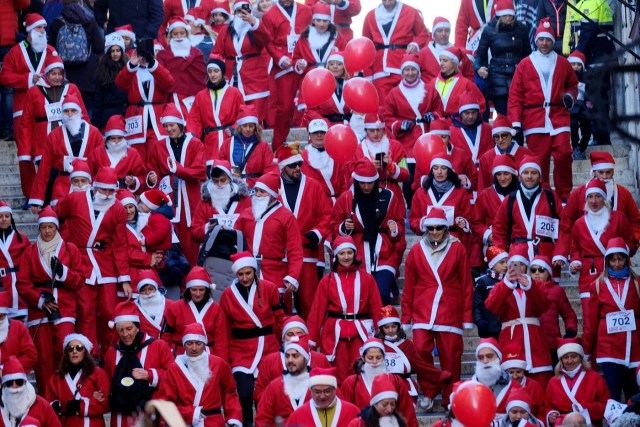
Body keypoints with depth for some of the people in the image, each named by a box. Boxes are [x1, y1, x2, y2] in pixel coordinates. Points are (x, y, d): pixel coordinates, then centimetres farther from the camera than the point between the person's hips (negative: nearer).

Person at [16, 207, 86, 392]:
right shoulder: (30, 252, 10)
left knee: (65, 353, -17)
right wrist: (40, 299, -10)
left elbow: (80, 279, 4)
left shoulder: (70, 249, 8)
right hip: (39, 310, 1)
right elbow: (22, 283, 3)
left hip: (64, 309, -1)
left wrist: (63, 272, -13)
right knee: (43, 357, -2)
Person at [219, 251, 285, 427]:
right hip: (241, 352, 0)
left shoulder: (269, 289, -1)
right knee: (245, 393, -14)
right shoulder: (228, 295, 1)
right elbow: (225, 330, 7)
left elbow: (280, 320, 7)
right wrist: (226, 357, 8)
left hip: (269, 349, 1)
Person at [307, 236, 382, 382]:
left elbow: (376, 308, 5)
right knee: (339, 376, -1)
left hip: (360, 332, 0)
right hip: (335, 333, 0)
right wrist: (312, 339, 1)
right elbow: (317, 311, 4)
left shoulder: (366, 279, 6)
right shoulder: (327, 281, 5)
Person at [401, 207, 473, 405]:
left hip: (450, 312, 0)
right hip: (422, 312, 1)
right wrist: (406, 317, 9)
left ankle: (450, 400, 14)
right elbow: (408, 287, 11)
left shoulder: (457, 249, 5)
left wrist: (467, 316, 3)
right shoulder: (416, 251, 8)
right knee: (421, 349, -15)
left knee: (451, 356, -1)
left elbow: (466, 285, 6)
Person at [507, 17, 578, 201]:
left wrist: (570, 96, 0)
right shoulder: (525, 65, 7)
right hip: (534, 120, -1)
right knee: (539, 160, -2)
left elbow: (573, 85, 25)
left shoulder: (563, 63, 12)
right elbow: (515, 95, 3)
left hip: (559, 118, 1)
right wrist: (515, 122, -5)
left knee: (563, 155, -11)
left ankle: (564, 196, -1)